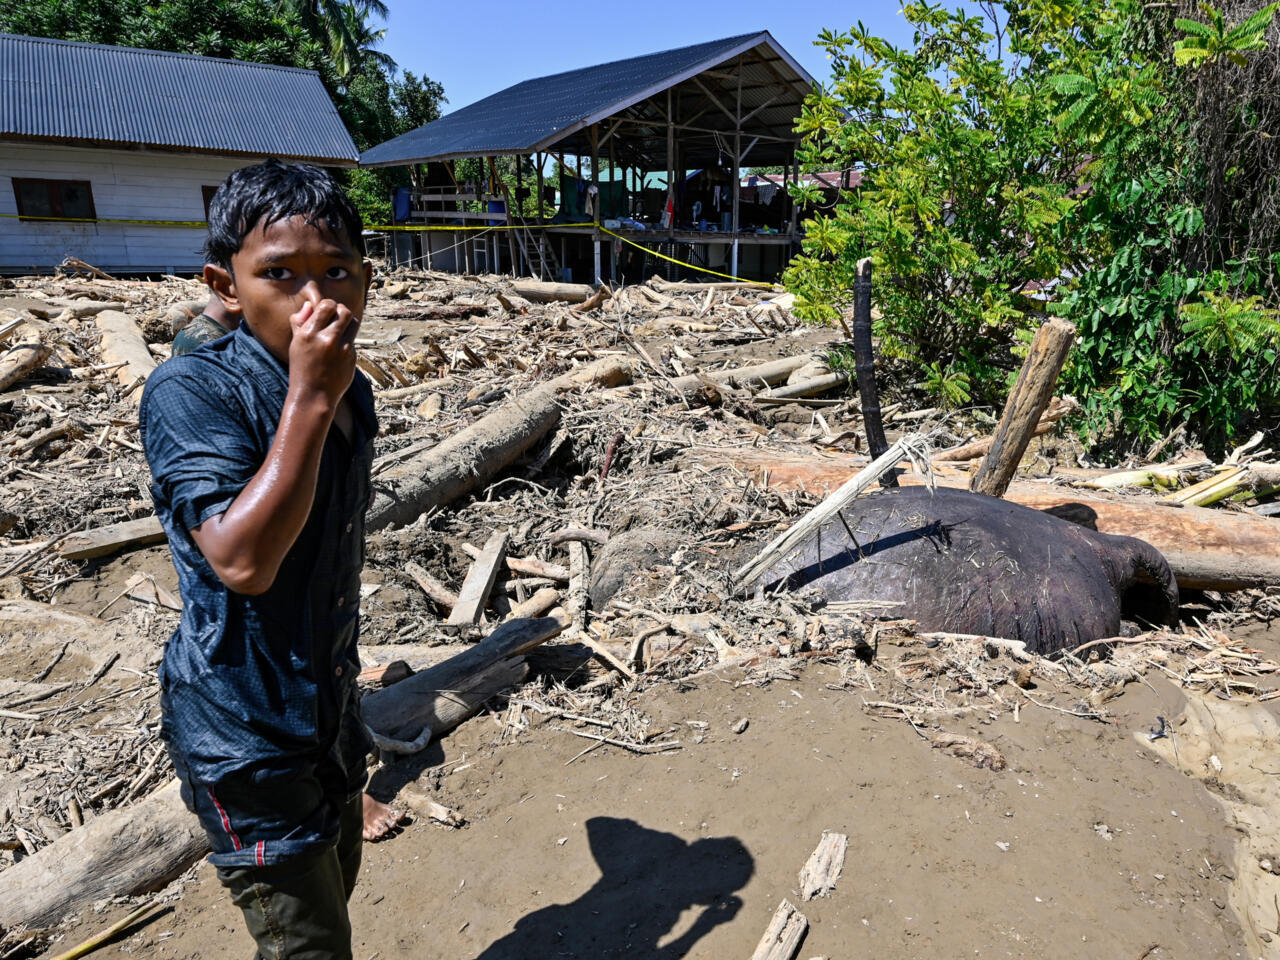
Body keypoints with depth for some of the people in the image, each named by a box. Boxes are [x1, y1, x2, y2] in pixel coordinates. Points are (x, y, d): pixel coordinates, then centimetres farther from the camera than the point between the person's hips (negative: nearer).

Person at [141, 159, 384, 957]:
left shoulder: (353, 394, 0)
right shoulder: (191, 391, -22)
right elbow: (242, 560, -34)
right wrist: (310, 399, -34)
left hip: (330, 712, 7)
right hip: (245, 731, -7)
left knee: (334, 896, 26)